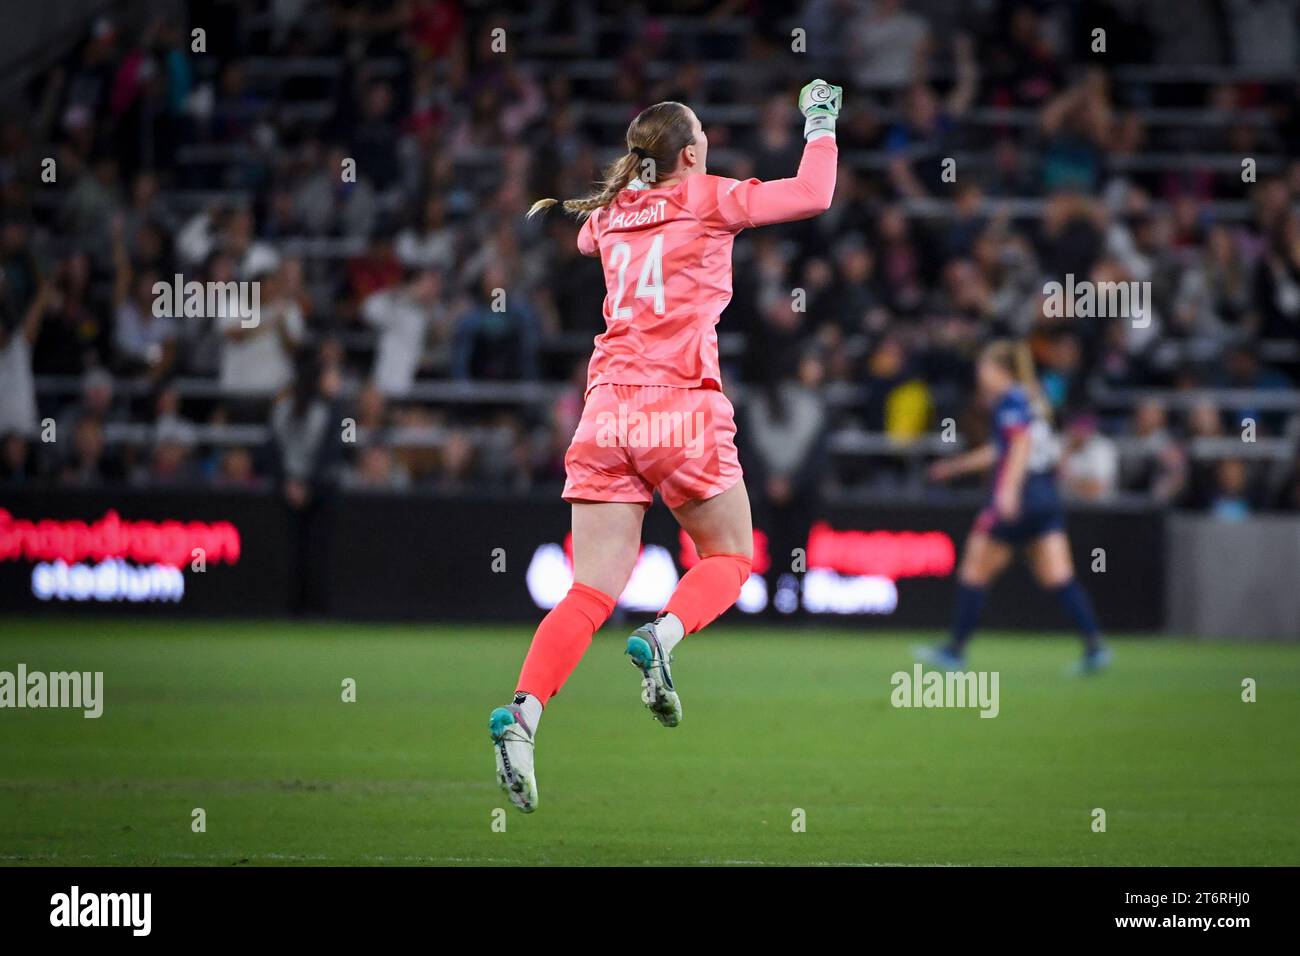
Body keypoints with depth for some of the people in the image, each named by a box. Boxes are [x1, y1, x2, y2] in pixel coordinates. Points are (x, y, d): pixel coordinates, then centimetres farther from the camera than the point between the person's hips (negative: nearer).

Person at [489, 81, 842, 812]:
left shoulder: (607, 216, 17)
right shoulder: (706, 200, 2)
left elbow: (585, 235, 42)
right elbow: (814, 196, 6)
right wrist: (821, 122, 20)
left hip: (606, 411, 4)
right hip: (682, 409, -4)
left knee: (593, 592, 0)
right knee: (730, 558, 15)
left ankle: (524, 712, -22)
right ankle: (663, 638, -16)